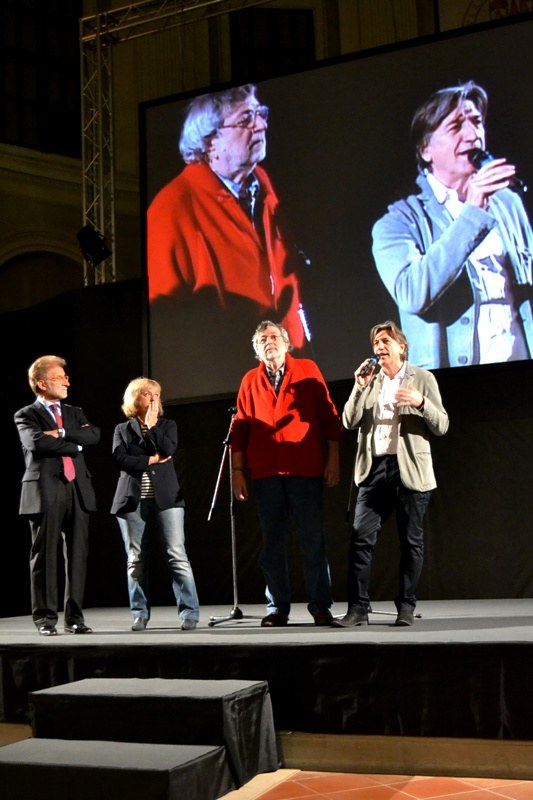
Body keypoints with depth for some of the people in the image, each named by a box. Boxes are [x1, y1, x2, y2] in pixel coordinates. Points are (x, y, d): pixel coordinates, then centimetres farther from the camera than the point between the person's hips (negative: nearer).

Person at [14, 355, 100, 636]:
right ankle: (45, 618, 7)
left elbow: (94, 435, 2)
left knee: (77, 555, 4)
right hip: (45, 491, -4)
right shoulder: (26, 415, 5)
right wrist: (75, 445, -6)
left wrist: (61, 433, -9)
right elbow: (37, 442, -15)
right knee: (45, 556, 0)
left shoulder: (74, 413, 20)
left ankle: (75, 617, 11)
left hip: (78, 489, 5)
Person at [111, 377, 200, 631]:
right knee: (136, 560, 3)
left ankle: (189, 612, -6)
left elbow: (168, 449, -7)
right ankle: (140, 614, 11)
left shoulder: (167, 425, 13)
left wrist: (152, 425, -1)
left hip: (166, 498, 0)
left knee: (177, 555, -8)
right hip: (133, 500, 1)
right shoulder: (122, 429, 11)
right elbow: (120, 459, -5)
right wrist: (151, 460, -7)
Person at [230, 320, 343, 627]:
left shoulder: (308, 370, 6)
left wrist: (333, 459, -2)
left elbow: (329, 415, 4)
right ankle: (278, 607, 14)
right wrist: (238, 471, 4)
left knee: (314, 541, 1)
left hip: (305, 470, -2)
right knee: (273, 544, 6)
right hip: (266, 473, 2)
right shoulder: (250, 380, 12)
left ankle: (321, 606, 9)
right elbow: (240, 428, 9)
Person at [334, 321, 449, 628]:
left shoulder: (423, 378, 5)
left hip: (410, 470, -2)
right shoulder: (369, 380, 14)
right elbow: (350, 422, 3)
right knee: (361, 538, -5)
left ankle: (406, 607, 15)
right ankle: (358, 608, -1)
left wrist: (421, 403, -18)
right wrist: (360, 386, -7)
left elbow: (442, 426, -1)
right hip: (375, 468, 3)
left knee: (411, 541, 4)